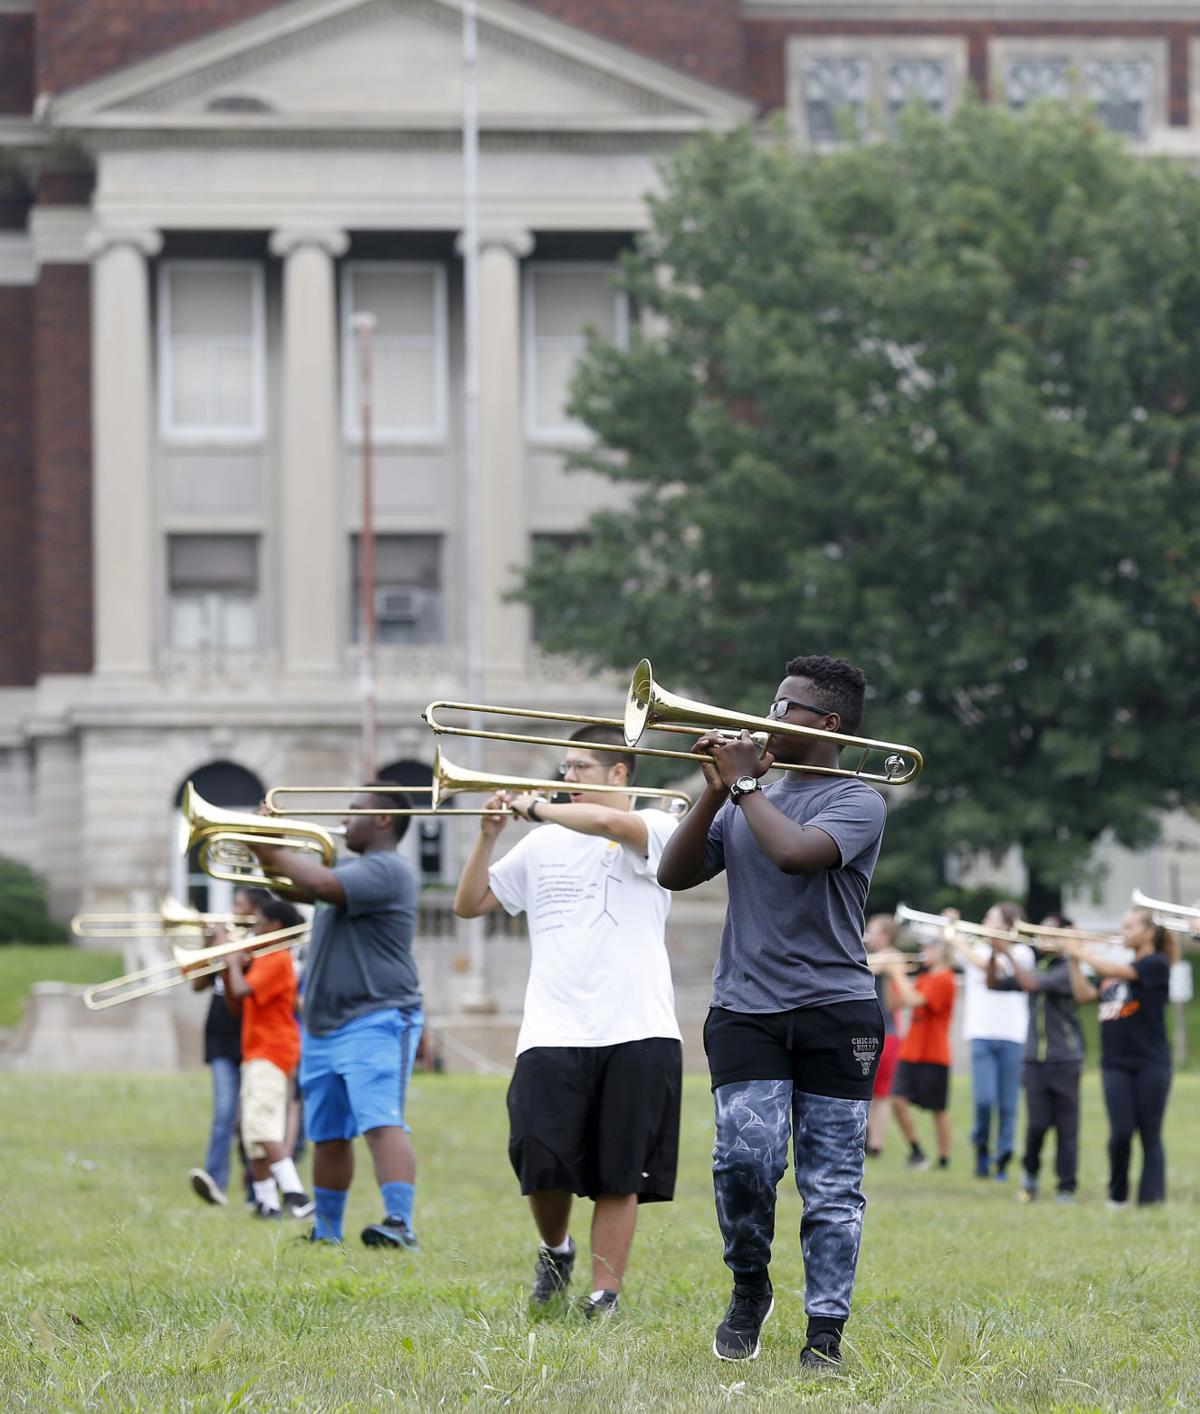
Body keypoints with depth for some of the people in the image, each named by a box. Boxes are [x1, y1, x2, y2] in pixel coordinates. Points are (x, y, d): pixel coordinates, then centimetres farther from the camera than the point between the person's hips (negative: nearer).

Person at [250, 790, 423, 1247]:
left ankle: (400, 1223, -34)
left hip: (375, 1021, -10)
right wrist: (268, 853, 11)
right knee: (328, 1135, 15)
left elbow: (322, 885, -25)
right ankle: (326, 1231, 24)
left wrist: (277, 852, -11)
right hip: (324, 1026, 10)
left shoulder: (386, 870, -11)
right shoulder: (352, 868, 22)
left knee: (382, 1123, -23)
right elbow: (296, 888, 29)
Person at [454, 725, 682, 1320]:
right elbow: (469, 904, 19)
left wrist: (536, 807, -8)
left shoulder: (654, 830, 2)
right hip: (553, 1033, 3)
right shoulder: (542, 845, 17)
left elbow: (607, 822, -21)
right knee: (542, 1162, -8)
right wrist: (489, 835, 5)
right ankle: (554, 1248, 19)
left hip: (636, 1031, -3)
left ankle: (605, 1294, 5)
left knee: (619, 1176, -1)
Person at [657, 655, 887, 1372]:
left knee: (833, 1181, -2)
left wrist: (747, 783, -9)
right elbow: (674, 875, 9)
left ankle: (826, 1331, 4)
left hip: (836, 1014, -3)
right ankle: (750, 1287, 9)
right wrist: (717, 793, -1)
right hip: (747, 1010, 3)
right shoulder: (748, 800, 16)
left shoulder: (857, 802, -2)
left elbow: (793, 854, -22)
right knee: (745, 1155, -14)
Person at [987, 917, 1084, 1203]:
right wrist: (994, 955, -2)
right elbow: (994, 984, 14)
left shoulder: (1067, 970, -9)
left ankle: (1067, 1187, 5)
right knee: (1037, 1123, -3)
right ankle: (1030, 1174, 19)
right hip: (1035, 1059, 4)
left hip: (1064, 1061, -4)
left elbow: (1032, 984, -23)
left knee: (1066, 1126, 0)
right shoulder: (1036, 966, 12)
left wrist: (1008, 953, -17)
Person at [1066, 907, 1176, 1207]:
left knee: (1150, 1135, -2)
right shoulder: (1113, 972, 17)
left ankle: (1151, 1198, -1)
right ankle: (1117, 1194, 9)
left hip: (1150, 1064, -5)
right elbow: (1084, 994, 10)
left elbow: (1115, 971, -17)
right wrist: (1074, 961, 2)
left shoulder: (1156, 965, -5)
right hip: (1116, 1064, 5)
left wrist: (1081, 953, -9)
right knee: (1121, 1132, -5)